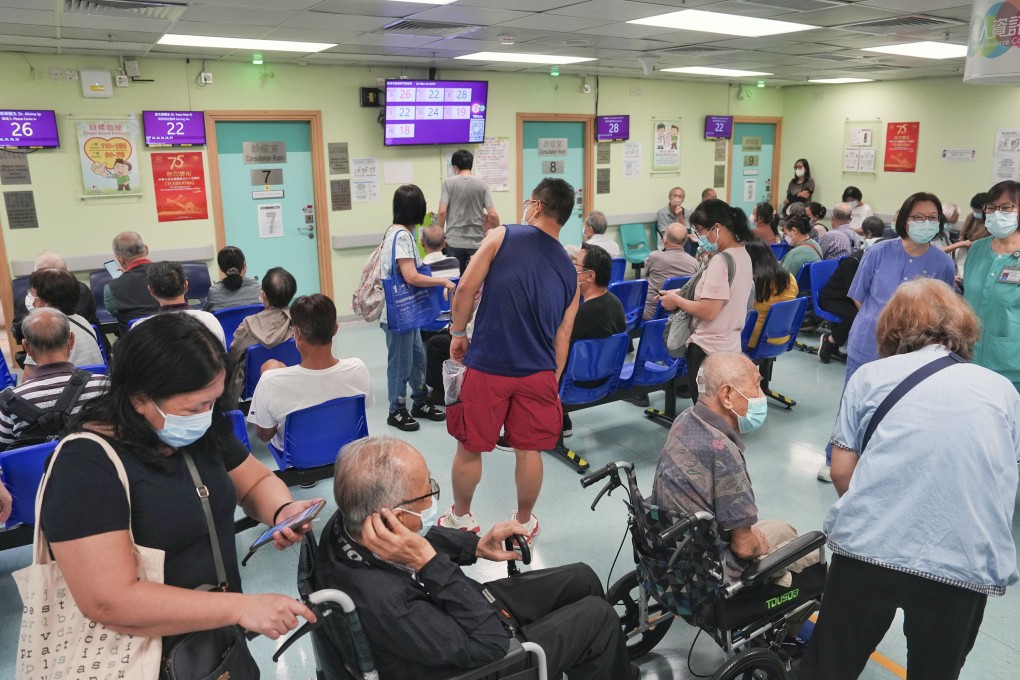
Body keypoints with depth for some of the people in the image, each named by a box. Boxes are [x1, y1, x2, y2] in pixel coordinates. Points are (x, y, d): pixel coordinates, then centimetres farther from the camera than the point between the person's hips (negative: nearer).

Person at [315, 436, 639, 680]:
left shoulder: (350, 522, -19)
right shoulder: (382, 600, -43)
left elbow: (418, 538, 5)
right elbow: (490, 644, -32)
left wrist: (476, 546, -7)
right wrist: (428, 563, -38)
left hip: (465, 613, 7)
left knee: (581, 579, 15)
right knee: (598, 616, 2)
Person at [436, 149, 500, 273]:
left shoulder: (448, 183, -2)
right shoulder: (482, 184, 0)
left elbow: (442, 212, -10)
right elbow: (492, 215, -5)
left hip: (454, 242, -1)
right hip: (476, 242, 1)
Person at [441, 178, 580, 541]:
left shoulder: (502, 236, -3)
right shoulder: (570, 272, 9)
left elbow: (466, 289, -8)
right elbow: (562, 336, 10)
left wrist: (458, 333, 6)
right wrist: (553, 383, 18)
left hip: (486, 366, -3)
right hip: (538, 373, 3)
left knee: (470, 447, 15)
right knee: (528, 450, 16)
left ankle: (460, 517, 33)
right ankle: (524, 523, 33)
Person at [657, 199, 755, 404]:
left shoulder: (720, 260, -21)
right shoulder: (742, 254, 8)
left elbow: (708, 311, -24)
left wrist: (677, 301, -10)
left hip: (708, 349, -9)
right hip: (730, 345, 9)